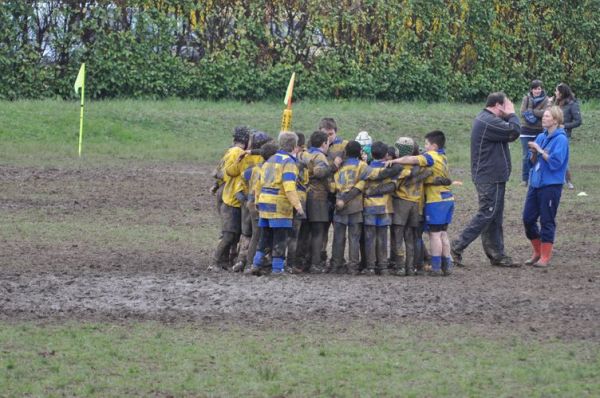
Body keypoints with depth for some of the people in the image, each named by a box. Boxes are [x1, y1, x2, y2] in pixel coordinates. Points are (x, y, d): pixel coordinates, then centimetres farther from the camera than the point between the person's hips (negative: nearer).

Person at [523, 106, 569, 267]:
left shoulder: (560, 139, -11)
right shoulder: (541, 137, 10)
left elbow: (555, 162, -19)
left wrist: (539, 150, -17)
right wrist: (533, 153, -6)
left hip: (551, 186, -7)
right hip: (535, 183, 7)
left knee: (547, 221, -1)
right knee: (528, 218, 8)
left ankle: (545, 257, 7)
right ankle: (537, 252, 22)